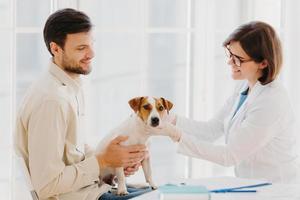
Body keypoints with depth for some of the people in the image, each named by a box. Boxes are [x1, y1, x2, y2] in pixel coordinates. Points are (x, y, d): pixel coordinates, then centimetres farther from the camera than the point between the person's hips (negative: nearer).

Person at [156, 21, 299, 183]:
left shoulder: (271, 103, -23)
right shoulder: (244, 86, 4)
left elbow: (230, 155, -20)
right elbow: (212, 130, 8)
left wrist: (178, 136, -23)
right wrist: (172, 120, -6)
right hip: (250, 185, 7)